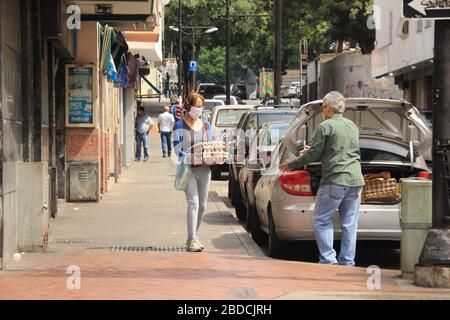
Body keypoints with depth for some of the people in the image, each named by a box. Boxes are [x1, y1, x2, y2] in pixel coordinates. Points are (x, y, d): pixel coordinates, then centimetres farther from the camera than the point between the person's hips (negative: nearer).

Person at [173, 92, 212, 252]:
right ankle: (192, 240, -17)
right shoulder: (180, 125, -2)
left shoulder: (206, 125, 13)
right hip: (188, 169, -5)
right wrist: (195, 157, -22)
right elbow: (178, 151, -7)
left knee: (202, 206, 8)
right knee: (193, 203, -17)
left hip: (204, 170, 5)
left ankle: (193, 237, 22)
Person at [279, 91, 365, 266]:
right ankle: (347, 261, 8)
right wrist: (310, 152, 32)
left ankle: (328, 259, -4)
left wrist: (292, 165, 9)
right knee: (349, 223, 8)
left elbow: (313, 154, -6)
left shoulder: (325, 126, -6)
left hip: (335, 180, -7)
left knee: (322, 220, 3)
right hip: (355, 180, 7)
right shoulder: (352, 126, 17)